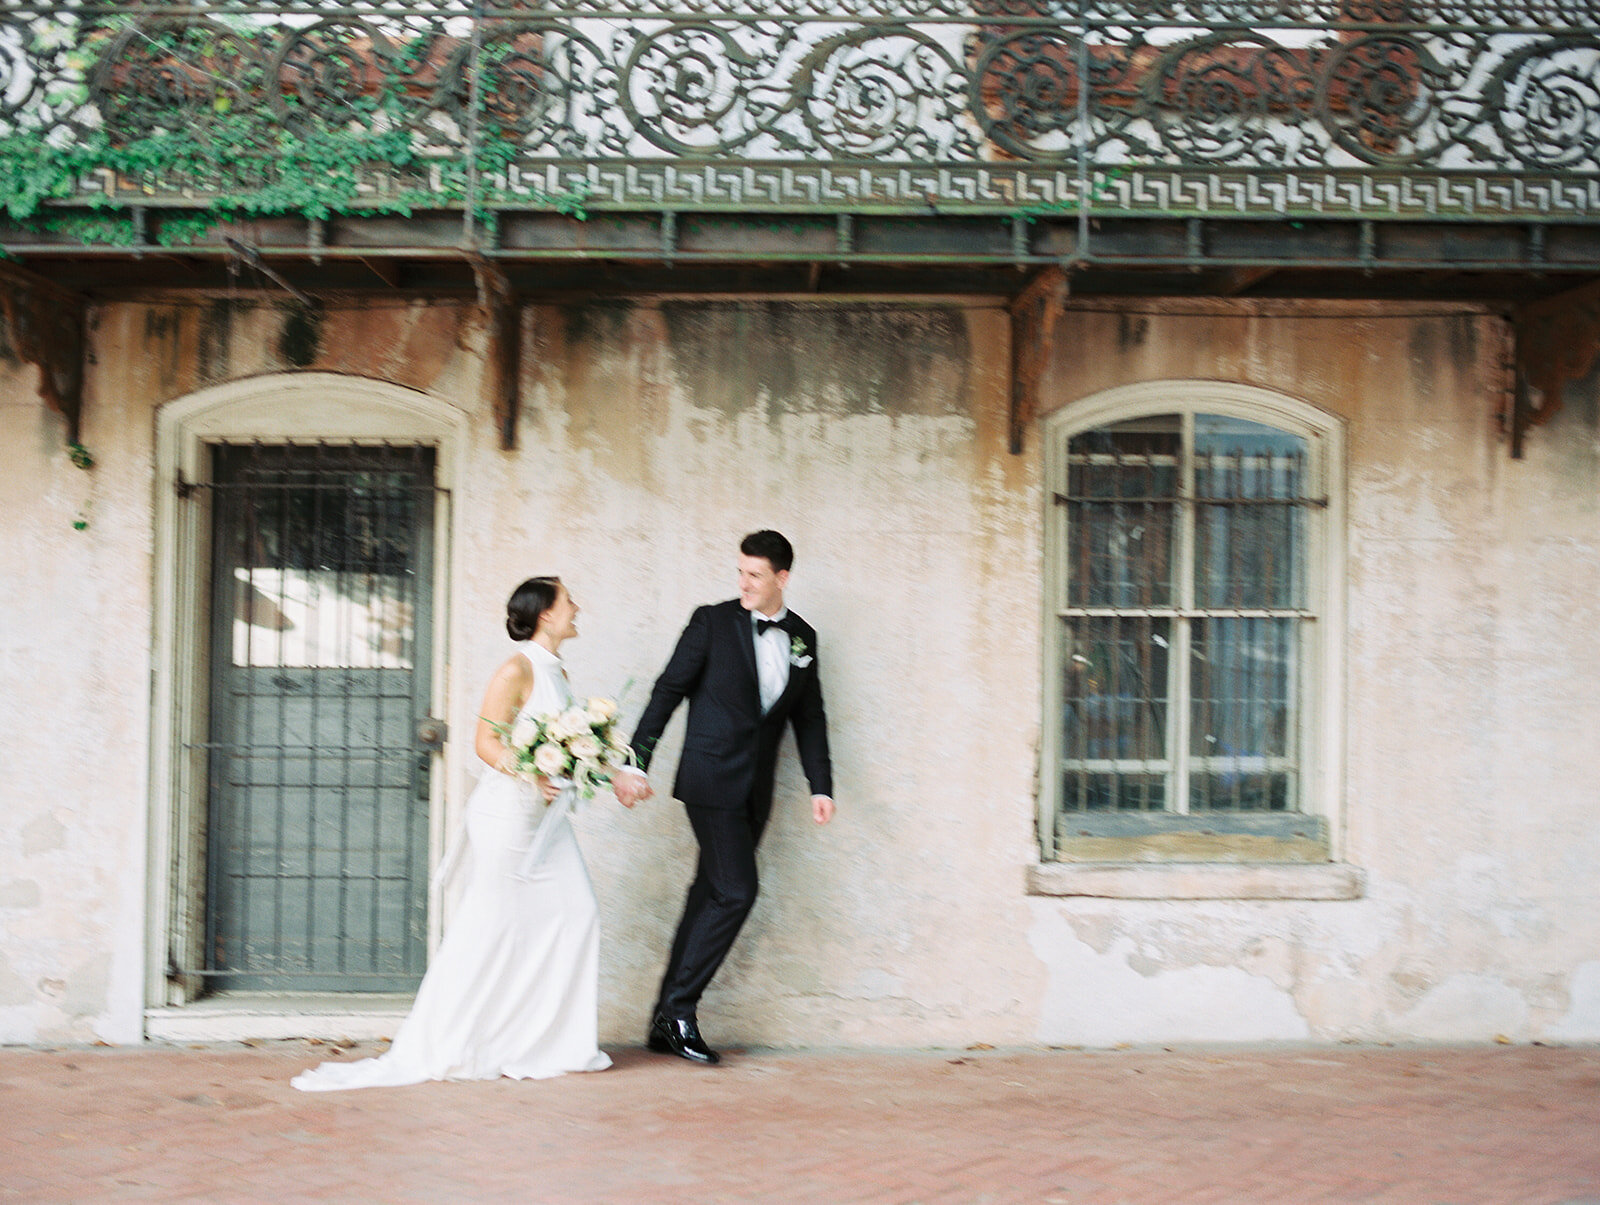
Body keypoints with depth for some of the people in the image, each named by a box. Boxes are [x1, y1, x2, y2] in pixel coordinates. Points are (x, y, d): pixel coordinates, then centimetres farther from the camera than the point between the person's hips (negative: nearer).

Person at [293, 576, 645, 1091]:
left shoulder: (557, 671, 14)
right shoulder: (518, 669, -13)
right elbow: (486, 741, -17)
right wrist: (532, 778, -31)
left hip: (545, 816, 9)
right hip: (509, 810, -9)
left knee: (576, 912, 4)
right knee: (490, 923, -5)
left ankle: (556, 1041, 12)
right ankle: (430, 1045, 5)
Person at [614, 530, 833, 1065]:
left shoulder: (803, 638, 10)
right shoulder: (713, 622, -3)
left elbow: (809, 717, 15)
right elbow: (668, 691, -4)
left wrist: (820, 786, 6)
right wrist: (636, 762, -10)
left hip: (755, 790, 5)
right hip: (712, 779, -5)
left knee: (711, 897, 7)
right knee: (736, 892, -14)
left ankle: (667, 1024, 14)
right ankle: (679, 1010, -2)